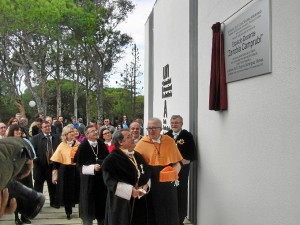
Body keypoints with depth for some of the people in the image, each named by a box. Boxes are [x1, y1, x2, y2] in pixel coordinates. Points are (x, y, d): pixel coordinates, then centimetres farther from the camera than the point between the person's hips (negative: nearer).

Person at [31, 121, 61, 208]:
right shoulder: (36, 138, -2)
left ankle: (53, 202, 26)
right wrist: (36, 160, -15)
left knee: (53, 185, 13)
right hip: (40, 165, -3)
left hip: (53, 165, 3)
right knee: (38, 185, 7)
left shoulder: (56, 137, 7)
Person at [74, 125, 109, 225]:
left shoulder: (102, 144, 3)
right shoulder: (82, 146, -10)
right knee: (89, 204, 3)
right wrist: (92, 168, -20)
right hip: (89, 180, -4)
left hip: (101, 179, 4)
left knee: (102, 203, 10)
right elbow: (79, 164, -9)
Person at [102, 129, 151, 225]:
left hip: (139, 202, 6)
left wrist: (146, 185, -6)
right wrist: (130, 190, -20)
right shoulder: (112, 159, -13)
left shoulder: (138, 156, 9)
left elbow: (147, 174, 14)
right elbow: (109, 181, -17)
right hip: (121, 203, -6)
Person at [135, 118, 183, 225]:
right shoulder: (142, 143, -1)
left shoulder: (169, 141, 4)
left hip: (167, 183, 1)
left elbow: (177, 162, 10)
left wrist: (174, 172, -10)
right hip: (150, 183, -1)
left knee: (169, 211, 7)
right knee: (153, 213, 7)